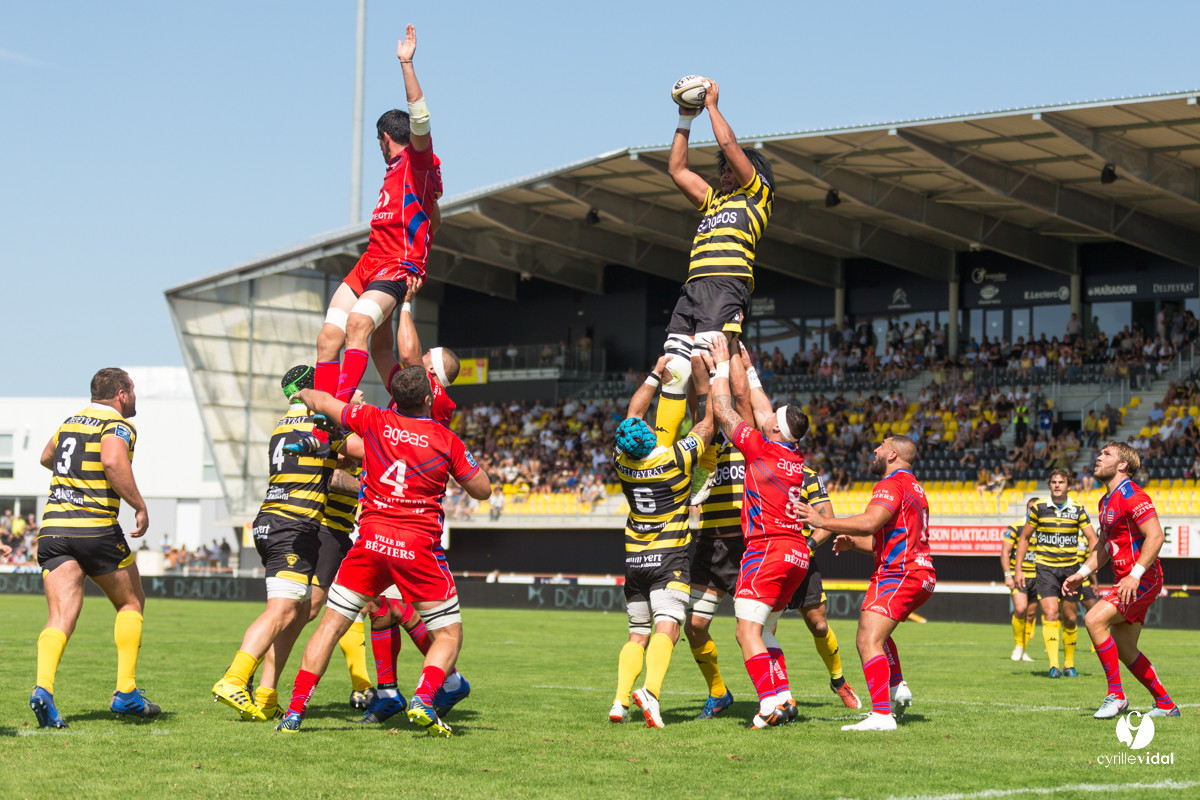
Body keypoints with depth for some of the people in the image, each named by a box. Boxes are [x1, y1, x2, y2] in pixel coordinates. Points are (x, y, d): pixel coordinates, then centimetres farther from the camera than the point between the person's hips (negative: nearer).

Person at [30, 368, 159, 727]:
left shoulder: (70, 422, 19)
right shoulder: (118, 426, -4)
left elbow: (46, 457, 37)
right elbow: (113, 461, -25)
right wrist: (140, 506, -17)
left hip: (53, 527, 5)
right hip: (96, 528, -5)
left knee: (61, 618, -3)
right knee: (131, 603, 15)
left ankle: (43, 687, -27)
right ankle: (126, 692, 10)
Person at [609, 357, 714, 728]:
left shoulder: (622, 462, -2)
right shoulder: (676, 458, -14)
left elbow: (632, 413, 15)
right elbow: (709, 423, 0)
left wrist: (656, 374, 23)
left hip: (634, 559, 5)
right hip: (670, 558, -5)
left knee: (638, 635, 13)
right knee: (666, 628, -15)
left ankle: (620, 700, -1)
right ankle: (651, 692, -36)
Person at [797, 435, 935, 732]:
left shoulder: (893, 484, -10)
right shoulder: (913, 488, 25)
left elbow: (870, 522, -27)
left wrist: (823, 522, -23)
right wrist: (853, 543, 17)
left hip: (899, 574, -11)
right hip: (921, 575, 11)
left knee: (868, 641, -20)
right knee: (875, 630, 32)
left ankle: (881, 715, -32)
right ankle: (897, 686, 23)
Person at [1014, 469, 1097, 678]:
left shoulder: (1078, 509, 1)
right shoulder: (1038, 507, -2)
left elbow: (1092, 538, 3)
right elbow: (1024, 538, 6)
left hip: (1070, 567, 2)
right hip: (1045, 567, -2)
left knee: (1070, 618, 7)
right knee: (1050, 614, -16)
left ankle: (1069, 664, 23)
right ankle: (1054, 665, -21)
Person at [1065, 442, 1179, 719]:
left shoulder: (1132, 496, -15)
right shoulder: (1106, 501, 16)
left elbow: (1155, 536, -23)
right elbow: (1104, 547, 26)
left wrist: (1135, 575, -28)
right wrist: (1082, 573, 15)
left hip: (1143, 580, -10)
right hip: (1126, 580, 10)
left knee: (1094, 619, -22)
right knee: (1124, 651, 10)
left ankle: (1116, 695, -15)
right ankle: (1166, 705, 21)